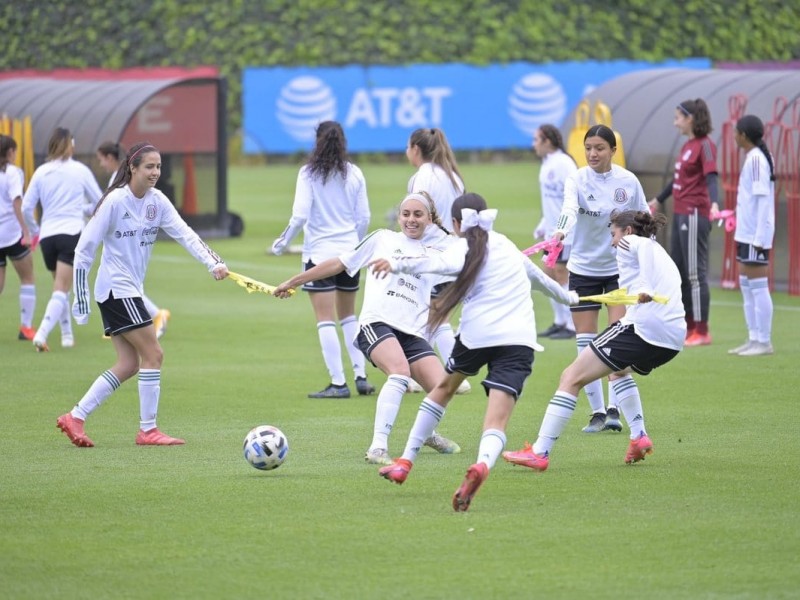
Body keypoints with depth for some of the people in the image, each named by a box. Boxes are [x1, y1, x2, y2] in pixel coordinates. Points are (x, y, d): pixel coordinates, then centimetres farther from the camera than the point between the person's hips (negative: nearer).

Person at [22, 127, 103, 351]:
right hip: (72, 233, -3)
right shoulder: (80, 170, 1)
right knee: (61, 291, -9)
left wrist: (34, 231, 21)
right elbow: (99, 203, 7)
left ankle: (67, 335, 23)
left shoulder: (41, 172, 6)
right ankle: (42, 334, -26)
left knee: (61, 289, 20)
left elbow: (26, 208, 5)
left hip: (47, 236, 3)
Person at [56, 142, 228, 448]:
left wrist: (213, 263, -20)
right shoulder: (115, 201, -15)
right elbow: (84, 248, -12)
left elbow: (185, 234, -4)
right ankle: (147, 430, -2)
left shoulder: (157, 201, 5)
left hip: (131, 290, 8)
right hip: (116, 288, -8)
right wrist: (81, 299, -13)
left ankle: (75, 418, 12)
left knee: (128, 365, 7)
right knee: (153, 354, -9)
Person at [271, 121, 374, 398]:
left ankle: (338, 383, -5)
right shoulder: (354, 174, 3)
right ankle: (361, 376, 12)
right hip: (349, 252, 4)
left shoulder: (309, 173, -8)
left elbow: (300, 216, -14)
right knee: (349, 317, 17)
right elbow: (364, 218, 6)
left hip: (319, 253, -4)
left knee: (326, 320, -2)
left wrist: (283, 242, 1)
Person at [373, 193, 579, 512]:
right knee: (497, 423, -9)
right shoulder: (505, 244, 21)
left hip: (478, 334, -3)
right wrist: (566, 296, 59)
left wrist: (397, 263, -33)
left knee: (444, 388, 26)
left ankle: (405, 463, 30)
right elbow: (537, 274, 40)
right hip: (519, 339, 3)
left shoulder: (466, 248, 4)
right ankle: (482, 465, -42)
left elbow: (440, 263, -22)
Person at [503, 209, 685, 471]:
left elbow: (646, 244, -13)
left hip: (642, 326, -9)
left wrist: (645, 288, -21)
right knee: (619, 370, 38)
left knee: (572, 378, -5)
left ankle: (539, 452, -13)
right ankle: (639, 437, 22)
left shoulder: (628, 243, 9)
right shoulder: (662, 255, 32)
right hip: (675, 336, 9)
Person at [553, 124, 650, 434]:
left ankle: (614, 409, -8)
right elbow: (569, 209, -31)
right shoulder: (577, 179, -10)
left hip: (620, 268, 0)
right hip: (583, 268, 0)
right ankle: (597, 412, 10)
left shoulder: (628, 181, -6)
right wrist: (562, 231, -53)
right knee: (585, 345, 0)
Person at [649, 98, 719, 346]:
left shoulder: (704, 145, -11)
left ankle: (702, 332, -2)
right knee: (678, 272, 13)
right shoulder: (688, 146, 15)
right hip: (680, 214, 10)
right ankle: (688, 327, 21)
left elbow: (711, 177, -23)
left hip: (695, 214, -10)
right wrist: (659, 200, 41)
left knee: (695, 273, -6)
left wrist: (714, 203, -40)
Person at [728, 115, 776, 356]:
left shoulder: (757, 159, -15)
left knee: (758, 286, -5)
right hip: (747, 234, 10)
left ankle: (764, 342, -1)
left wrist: (759, 237, -21)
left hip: (756, 234, -10)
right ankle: (754, 339, 19)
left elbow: (763, 199, -19)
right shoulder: (754, 157, 13)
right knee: (746, 286, 14)